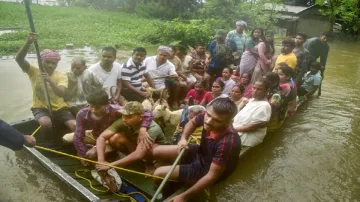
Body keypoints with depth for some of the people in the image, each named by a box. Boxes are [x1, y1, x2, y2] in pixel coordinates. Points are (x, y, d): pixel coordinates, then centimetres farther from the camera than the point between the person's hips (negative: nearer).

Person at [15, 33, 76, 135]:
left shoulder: (61, 76, -5)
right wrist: (28, 43, -39)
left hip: (59, 107, 1)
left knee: (75, 125, -22)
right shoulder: (34, 72, -5)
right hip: (40, 108, -1)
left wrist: (49, 80, -40)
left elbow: (61, 93, -23)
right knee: (46, 123, -33)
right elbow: (19, 59, -23)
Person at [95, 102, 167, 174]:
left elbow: (138, 154, -45)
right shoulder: (123, 122, -25)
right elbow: (101, 137, -26)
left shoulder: (152, 128, -37)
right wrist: (101, 160, -40)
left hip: (156, 150, -4)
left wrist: (111, 165, -45)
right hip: (134, 146, 4)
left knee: (146, 148, -40)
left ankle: (149, 164, -6)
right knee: (114, 138, -25)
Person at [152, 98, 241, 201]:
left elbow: (212, 176, -32)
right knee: (157, 151, 6)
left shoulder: (228, 142, -41)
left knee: (158, 174, -9)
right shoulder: (207, 116, -22)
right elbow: (192, 122, 5)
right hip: (200, 153, 7)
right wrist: (183, 138, -14)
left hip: (205, 169, -6)